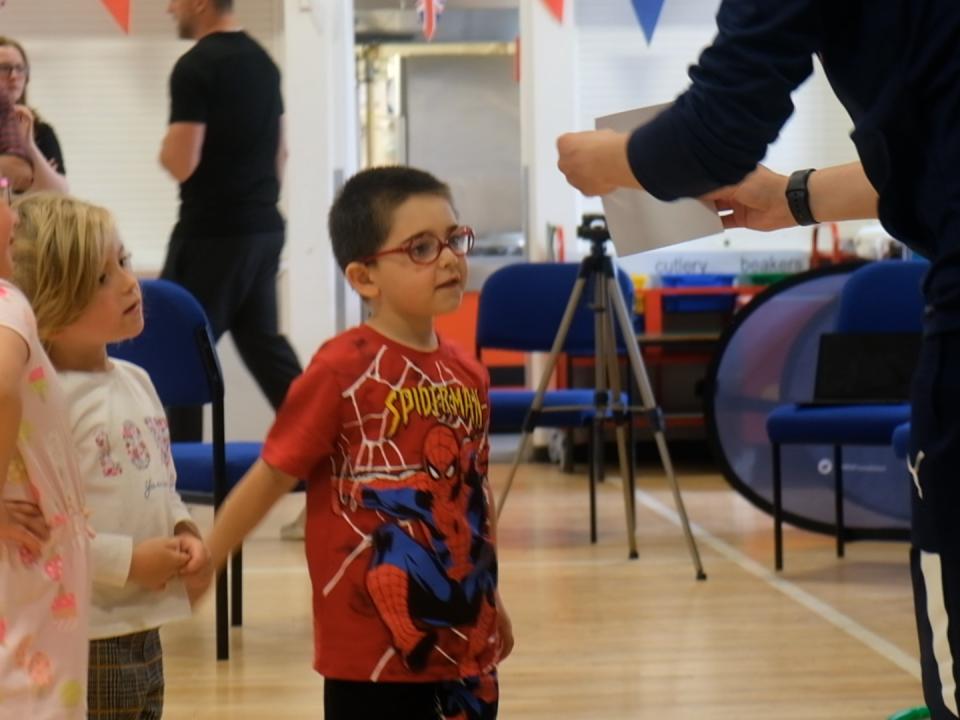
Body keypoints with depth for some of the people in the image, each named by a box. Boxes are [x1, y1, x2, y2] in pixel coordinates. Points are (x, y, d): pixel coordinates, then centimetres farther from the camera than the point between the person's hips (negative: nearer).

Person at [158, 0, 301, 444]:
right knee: (262, 339, 15)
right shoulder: (262, 61, 11)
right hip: (264, 227, 8)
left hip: (212, 232, -8)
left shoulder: (195, 67, -15)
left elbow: (181, 164, -20)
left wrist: (165, 148, 1)